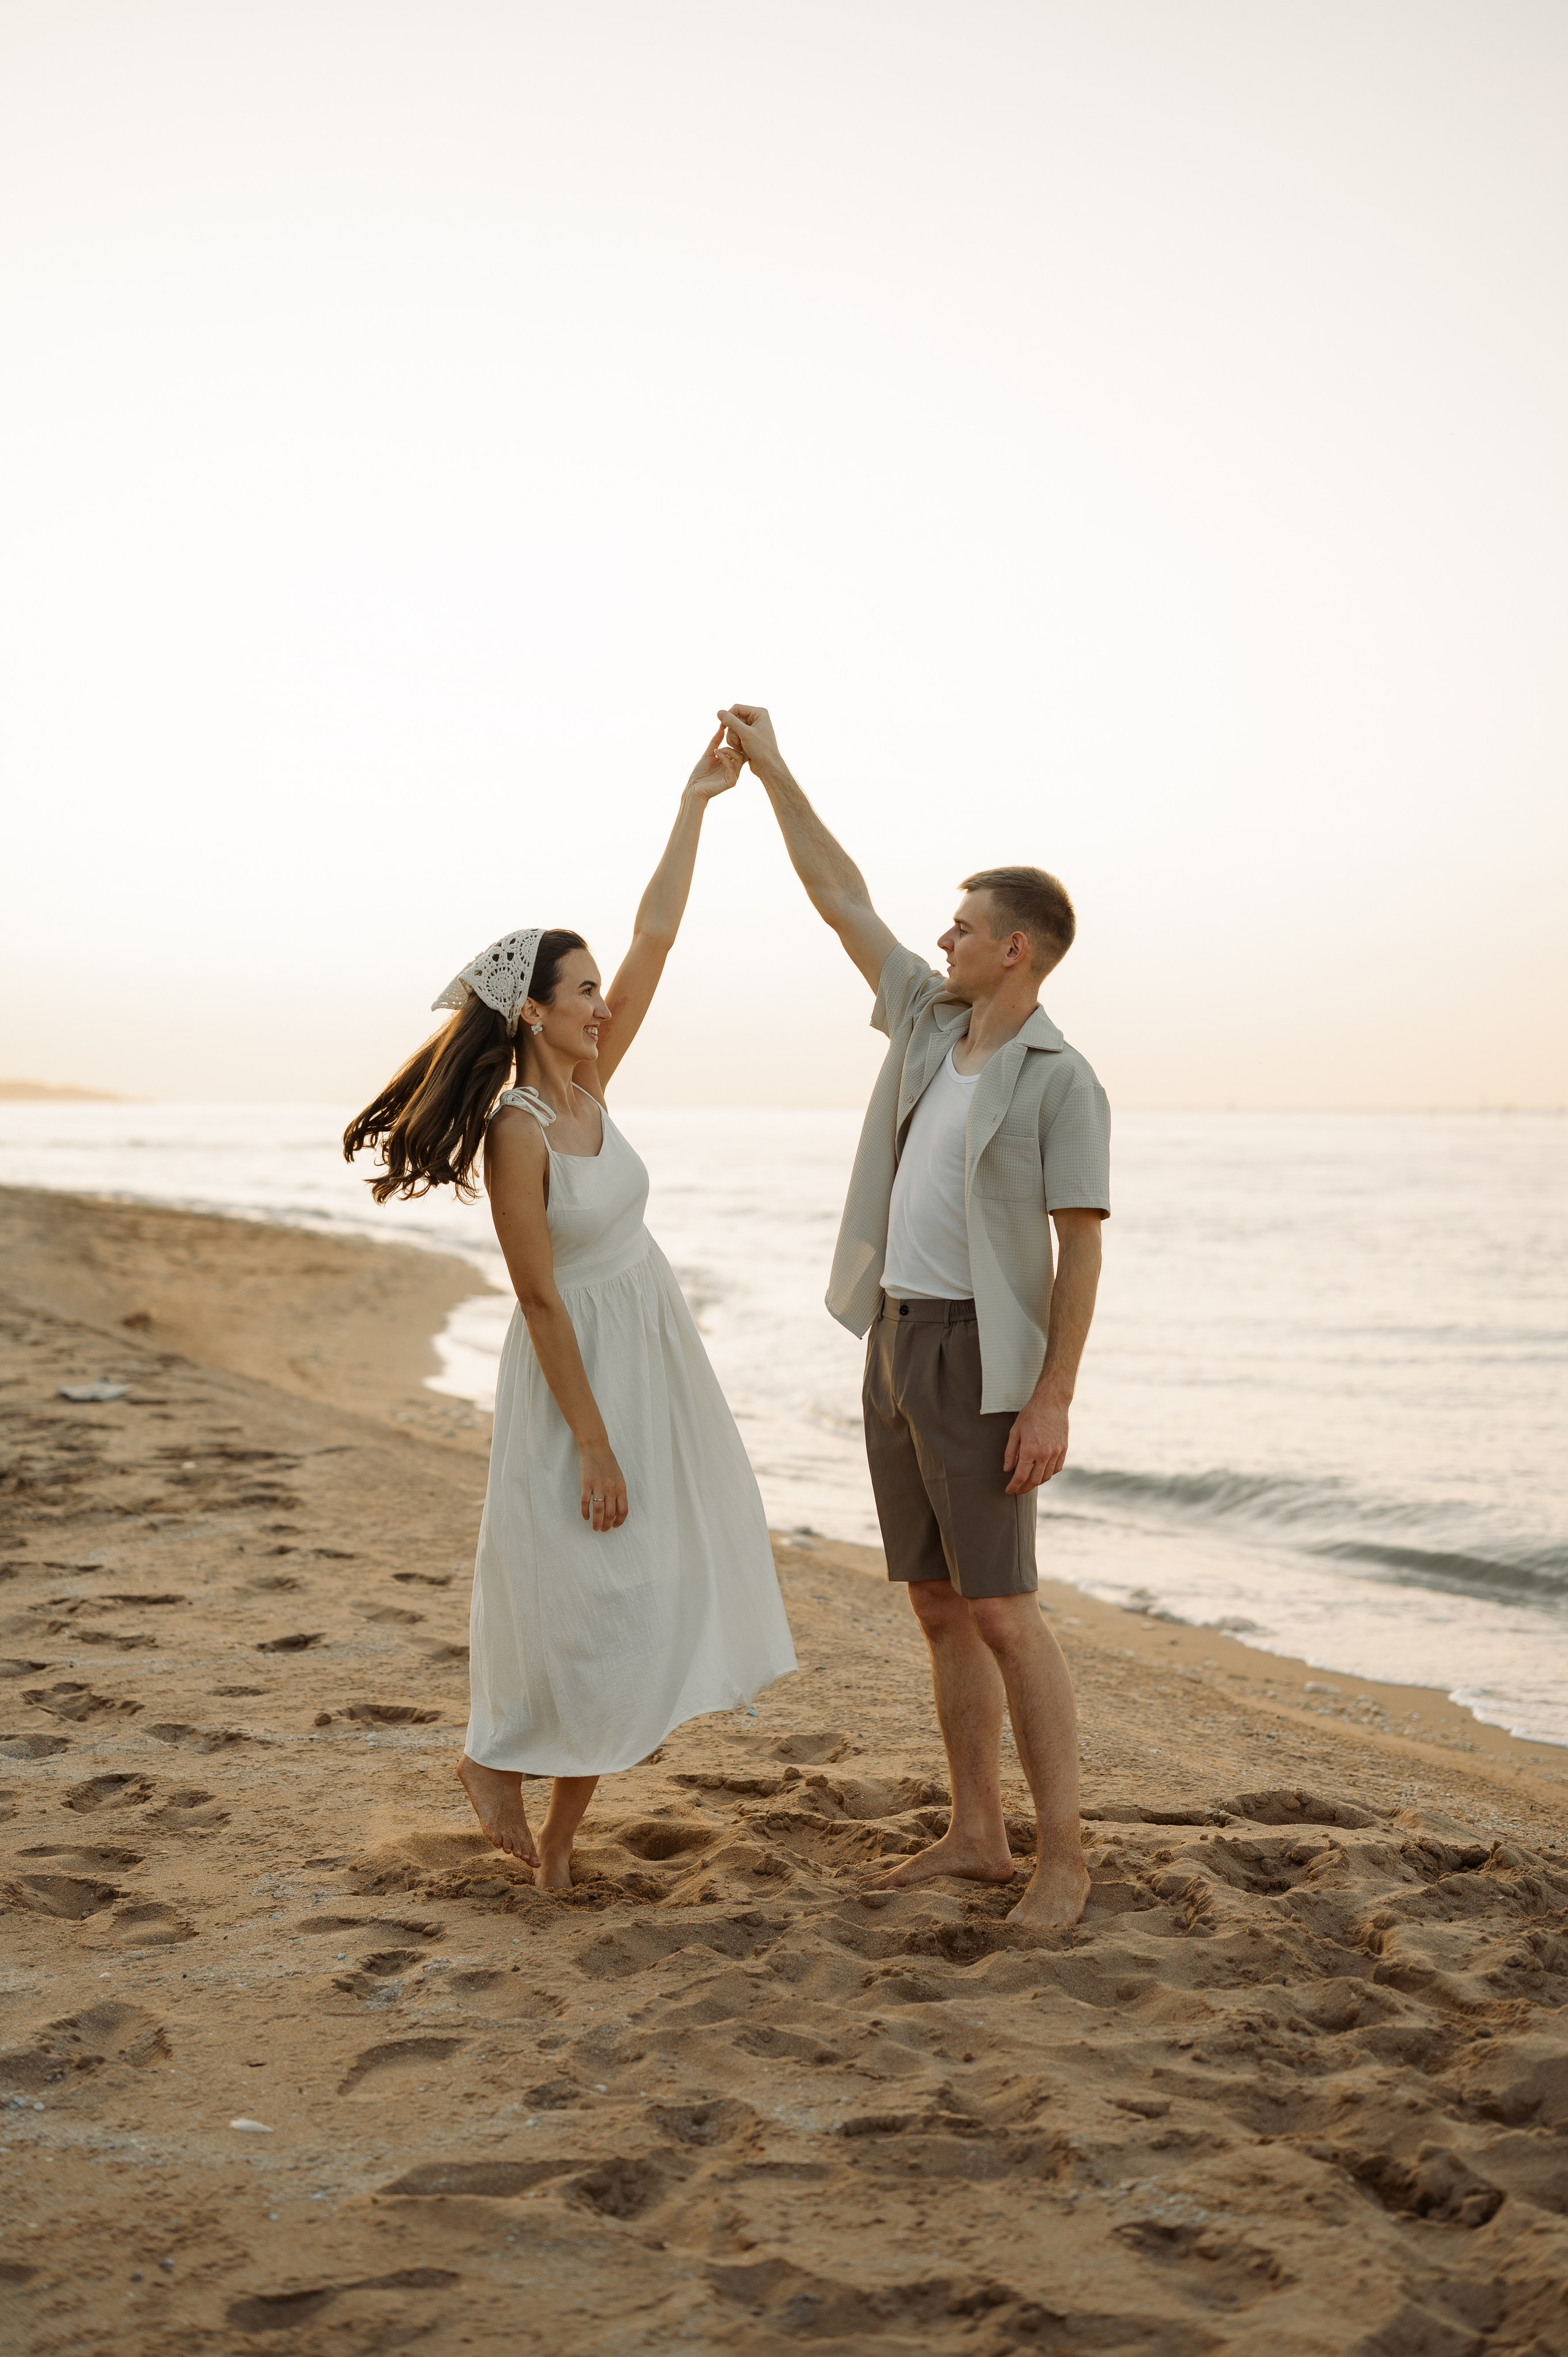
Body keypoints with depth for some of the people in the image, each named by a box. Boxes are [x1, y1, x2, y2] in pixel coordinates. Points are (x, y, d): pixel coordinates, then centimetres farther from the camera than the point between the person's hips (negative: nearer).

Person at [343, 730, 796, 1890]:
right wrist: (594, 1444, -19)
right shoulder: (517, 1132, -20)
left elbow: (656, 940, 2)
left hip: (656, 1351, 8)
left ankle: (561, 1828, 24)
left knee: (647, 1590, 12)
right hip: (583, 1368, -8)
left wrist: (697, 803, 1)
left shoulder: (588, 1088, 0)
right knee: (595, 1596, -2)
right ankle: (499, 1756, 22)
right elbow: (542, 1298, -20)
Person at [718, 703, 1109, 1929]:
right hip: (897, 1346, 8)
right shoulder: (936, 1021, 10)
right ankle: (978, 1833, 18)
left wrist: (1054, 1400, -20)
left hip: (980, 1360, -8)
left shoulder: (1065, 1080, -11)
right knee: (941, 1610, 9)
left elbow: (1082, 1251, -13)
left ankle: (1062, 1856, 0)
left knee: (1000, 1610, -9)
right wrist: (772, 767, 15)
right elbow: (842, 899, 16)